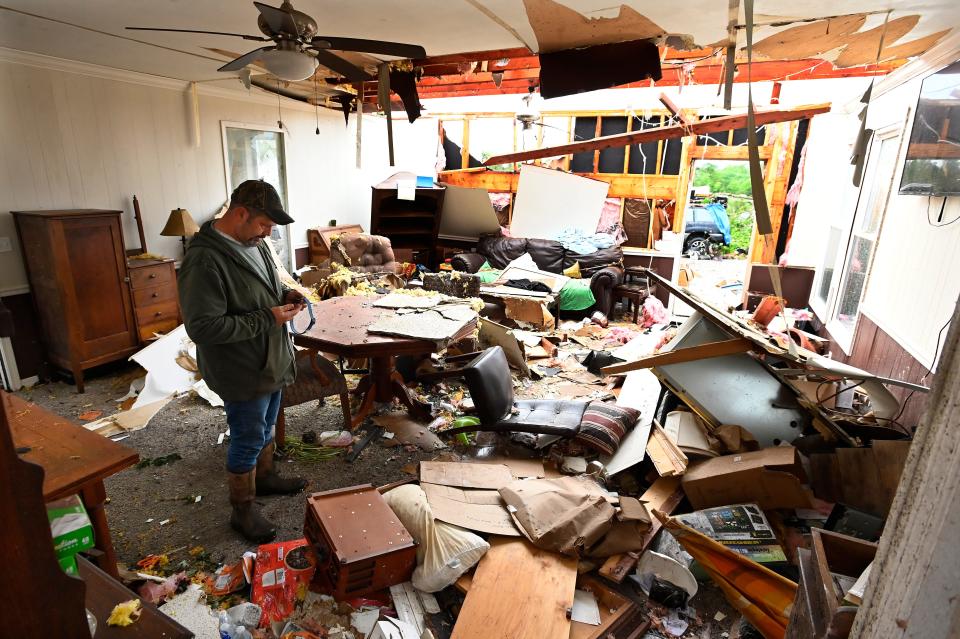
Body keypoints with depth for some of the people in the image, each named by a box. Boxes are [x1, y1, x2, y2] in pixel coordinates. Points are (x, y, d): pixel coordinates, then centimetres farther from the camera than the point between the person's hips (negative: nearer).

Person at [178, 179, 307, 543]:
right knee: (247, 440, 8)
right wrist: (268, 318, -27)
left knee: (266, 427, 25)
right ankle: (242, 511, 29)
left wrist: (285, 296, -4)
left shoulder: (252, 242, 1)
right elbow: (202, 327, -28)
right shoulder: (204, 260, -26)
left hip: (271, 361, 8)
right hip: (241, 372, -8)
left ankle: (264, 477, 49)